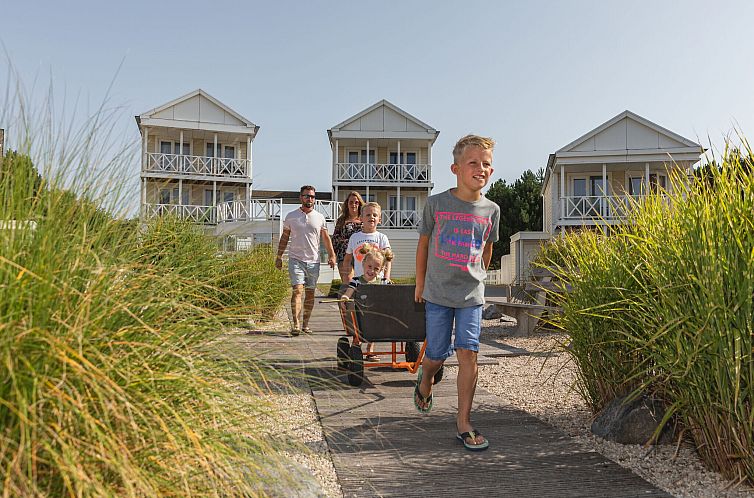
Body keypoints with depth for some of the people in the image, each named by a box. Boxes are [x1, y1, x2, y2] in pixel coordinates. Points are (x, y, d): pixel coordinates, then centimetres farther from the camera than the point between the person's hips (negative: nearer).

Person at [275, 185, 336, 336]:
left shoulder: (319, 217, 8)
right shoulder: (291, 216, 5)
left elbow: (326, 238, 12)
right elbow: (284, 237, 11)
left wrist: (331, 255, 2)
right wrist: (279, 257, 7)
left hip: (313, 261, 2)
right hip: (296, 259, -2)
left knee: (310, 293, 6)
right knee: (297, 290, -14)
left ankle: (305, 324, 15)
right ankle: (296, 324, -16)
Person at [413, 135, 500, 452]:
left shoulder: (491, 210, 1)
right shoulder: (436, 203, -6)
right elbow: (423, 244, 6)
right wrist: (420, 285, 11)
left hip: (471, 296, 1)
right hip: (437, 294, -1)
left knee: (468, 353, -6)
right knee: (437, 355, 7)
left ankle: (464, 422, 6)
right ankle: (425, 382, 43)